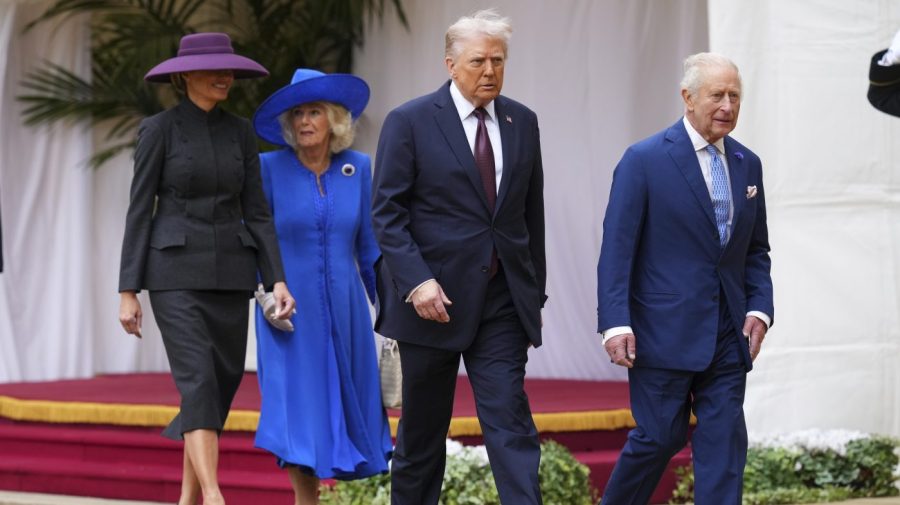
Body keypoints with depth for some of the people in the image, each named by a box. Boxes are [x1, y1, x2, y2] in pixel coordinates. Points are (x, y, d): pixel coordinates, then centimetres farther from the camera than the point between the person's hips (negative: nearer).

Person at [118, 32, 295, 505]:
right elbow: (139, 211, -4)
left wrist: (278, 280, -1)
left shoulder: (240, 131, 9)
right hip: (176, 273, -5)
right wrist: (128, 292, -7)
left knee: (222, 386, 7)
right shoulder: (158, 129, -5)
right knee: (199, 385, -17)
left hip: (229, 274, 5)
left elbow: (255, 211, 9)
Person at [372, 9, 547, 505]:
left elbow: (531, 214, 14)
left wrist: (534, 293, 14)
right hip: (434, 296, -2)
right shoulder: (409, 122, -5)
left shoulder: (521, 122, 8)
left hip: (502, 301, 2)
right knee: (422, 429, 9)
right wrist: (417, 281, -19)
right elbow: (387, 213, -8)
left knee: (511, 422, -8)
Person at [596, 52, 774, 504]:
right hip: (664, 330, -5)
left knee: (725, 442, 1)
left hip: (727, 334, 5)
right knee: (661, 436, -1)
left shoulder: (747, 164, 11)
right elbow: (616, 248, -9)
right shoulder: (645, 160, -7)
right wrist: (615, 323, -15)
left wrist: (759, 309, 2)